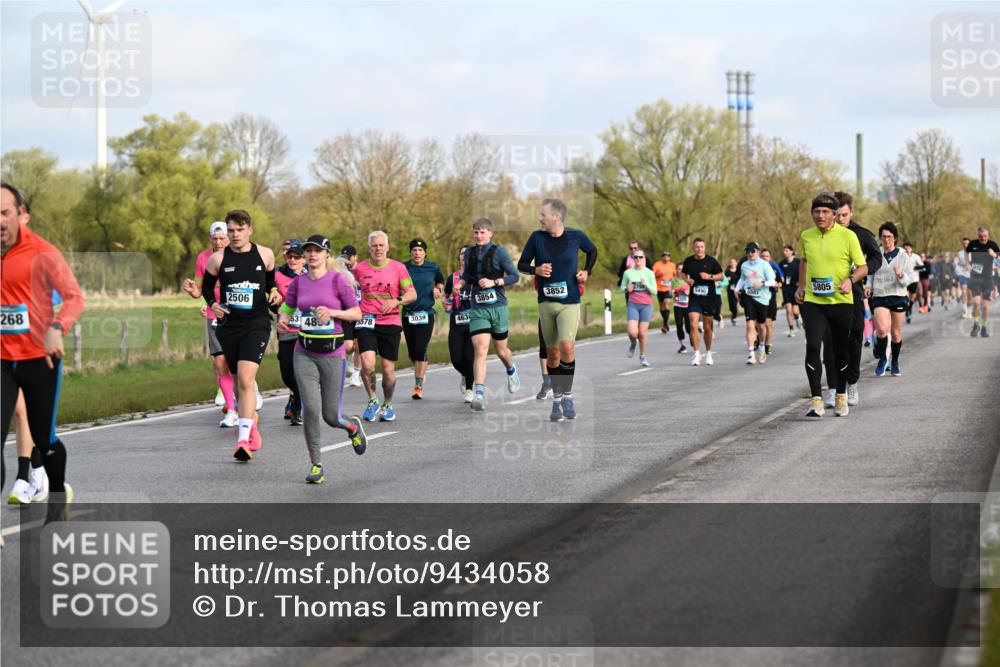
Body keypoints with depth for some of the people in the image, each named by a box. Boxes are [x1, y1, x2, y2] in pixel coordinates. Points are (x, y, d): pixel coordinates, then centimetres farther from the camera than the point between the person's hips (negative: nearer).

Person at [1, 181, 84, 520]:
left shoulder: (43, 254, -10)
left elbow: (74, 297, -16)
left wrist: (56, 329, -33)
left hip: (40, 359, -3)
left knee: (44, 440, 9)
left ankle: (58, 495, 39)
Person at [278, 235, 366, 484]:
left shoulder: (337, 280, -5)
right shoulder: (298, 281, 4)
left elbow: (357, 313, -4)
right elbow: (286, 307, 17)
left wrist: (332, 312, -19)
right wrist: (282, 319, -6)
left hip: (332, 353, -2)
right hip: (304, 353, 2)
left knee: (331, 417, 3)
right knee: (311, 408, -14)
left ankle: (352, 425, 40)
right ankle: (316, 465, -2)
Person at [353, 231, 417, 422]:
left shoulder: (398, 268, 1)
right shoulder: (359, 268, 4)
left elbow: (412, 294, 1)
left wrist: (396, 301, -17)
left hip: (391, 322, 0)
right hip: (366, 322, 0)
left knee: (388, 369, 3)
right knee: (367, 364, -18)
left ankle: (387, 405, 25)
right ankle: (372, 401, 5)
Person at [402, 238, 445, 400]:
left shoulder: (433, 268, 2)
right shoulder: (403, 268, 0)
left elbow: (440, 282, 21)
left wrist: (438, 291, 1)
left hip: (426, 314, -1)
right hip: (408, 314, 1)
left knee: (421, 350, -13)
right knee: (412, 351, 6)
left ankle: (418, 386, -9)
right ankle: (421, 373, 37)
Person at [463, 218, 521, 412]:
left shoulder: (499, 251, -4)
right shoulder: (470, 253, 8)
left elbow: (514, 276, -4)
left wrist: (494, 282, -17)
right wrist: (460, 284, 2)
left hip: (498, 307, -2)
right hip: (478, 309, 2)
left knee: (501, 351, 13)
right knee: (480, 350, -15)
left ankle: (511, 371, 48)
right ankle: (479, 394, -22)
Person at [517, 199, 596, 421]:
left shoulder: (576, 236, -2)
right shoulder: (537, 237, -1)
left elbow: (592, 251, 18)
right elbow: (521, 264, 7)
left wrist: (586, 271, 5)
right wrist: (535, 270, -12)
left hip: (570, 302, -2)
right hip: (546, 301, 2)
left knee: (567, 347, -19)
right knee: (553, 352, 6)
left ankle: (567, 396, -2)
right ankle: (556, 399, 18)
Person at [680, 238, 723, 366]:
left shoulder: (711, 261, -4)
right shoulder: (688, 261, 1)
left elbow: (721, 276, 2)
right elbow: (683, 273, 17)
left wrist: (710, 277, -16)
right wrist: (687, 279, -5)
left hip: (709, 298, -1)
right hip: (694, 298, 1)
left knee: (708, 327, 8)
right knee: (693, 325, -14)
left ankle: (708, 353, 25)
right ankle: (696, 353, -7)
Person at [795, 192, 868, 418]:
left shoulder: (848, 236, -5)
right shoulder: (806, 236, 6)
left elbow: (863, 267, -2)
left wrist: (850, 279, -20)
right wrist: (801, 286, 18)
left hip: (841, 302, -1)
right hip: (812, 302, 2)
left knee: (841, 350, 8)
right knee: (813, 346, -15)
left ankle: (841, 396, 27)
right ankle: (816, 399, -16)